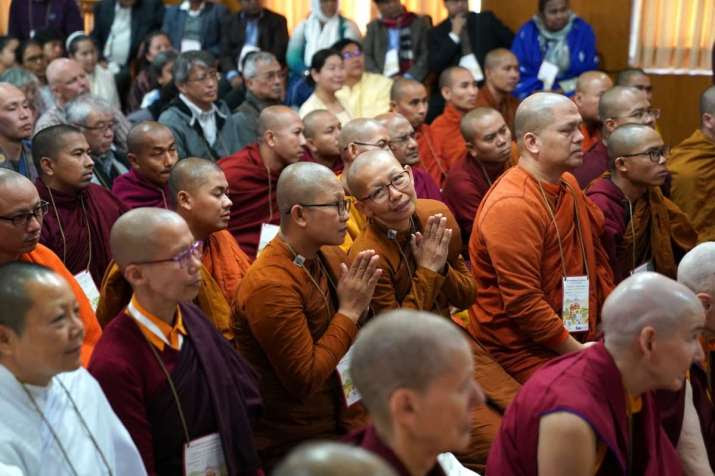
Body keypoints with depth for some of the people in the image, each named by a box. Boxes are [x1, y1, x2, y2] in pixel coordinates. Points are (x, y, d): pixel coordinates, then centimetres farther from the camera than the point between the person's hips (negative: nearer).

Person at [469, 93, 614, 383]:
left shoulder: (568, 185, 11)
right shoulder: (511, 206, -19)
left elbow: (595, 258, 20)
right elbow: (522, 301, -21)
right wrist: (576, 352, -15)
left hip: (576, 340, 9)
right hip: (524, 353, -9)